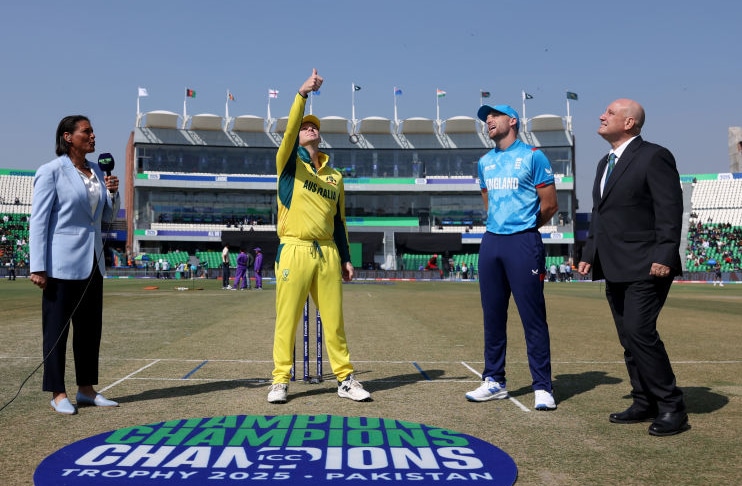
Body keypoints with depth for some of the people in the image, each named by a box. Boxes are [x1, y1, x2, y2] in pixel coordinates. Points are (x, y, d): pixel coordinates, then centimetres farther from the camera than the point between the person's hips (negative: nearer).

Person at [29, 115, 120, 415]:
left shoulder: (96, 171, 11)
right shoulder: (51, 172, -8)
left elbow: (107, 217, 19)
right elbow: (39, 220, -11)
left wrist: (112, 192, -1)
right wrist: (37, 267, -15)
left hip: (93, 261, 7)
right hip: (62, 263, -7)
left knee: (91, 327, 11)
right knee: (57, 328, 2)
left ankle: (86, 389, 21)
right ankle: (58, 394, 11)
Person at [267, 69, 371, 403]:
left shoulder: (335, 176, 17)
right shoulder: (289, 162, 7)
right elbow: (289, 131, -14)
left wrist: (346, 258, 12)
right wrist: (302, 94, -26)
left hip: (327, 253, 3)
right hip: (294, 251, -3)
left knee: (334, 319, 6)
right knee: (286, 319, -1)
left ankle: (345, 379, 15)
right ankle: (280, 380, 11)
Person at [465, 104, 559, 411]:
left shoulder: (532, 156, -2)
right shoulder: (485, 162, 16)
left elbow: (550, 205, -2)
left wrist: (522, 227, 8)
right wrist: (498, 226, 14)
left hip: (523, 243, -6)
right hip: (491, 243, 6)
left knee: (533, 318, -4)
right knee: (492, 316, 9)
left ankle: (542, 387, 4)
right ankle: (494, 381, 19)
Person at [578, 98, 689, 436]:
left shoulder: (654, 157, -8)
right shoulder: (605, 163, 18)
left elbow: (670, 210, -14)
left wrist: (664, 256, -21)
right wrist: (590, 253, 15)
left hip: (645, 267, -8)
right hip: (615, 268, 9)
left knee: (640, 332, -13)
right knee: (629, 338, 10)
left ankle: (672, 408, 0)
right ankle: (644, 403, 20)